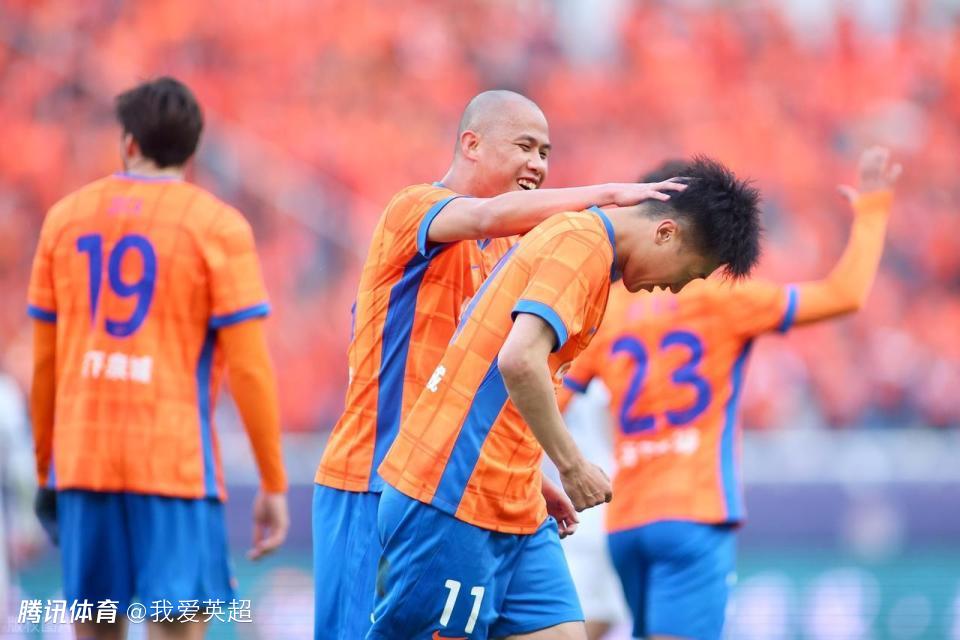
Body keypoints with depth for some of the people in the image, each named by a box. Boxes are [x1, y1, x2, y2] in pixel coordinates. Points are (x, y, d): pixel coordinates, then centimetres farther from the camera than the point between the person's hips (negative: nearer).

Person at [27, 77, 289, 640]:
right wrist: (274, 485, -2)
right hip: (175, 463, -4)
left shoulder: (66, 217, 9)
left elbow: (44, 360, 12)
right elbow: (250, 367, -7)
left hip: (81, 460, 4)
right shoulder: (218, 227, -2)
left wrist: (44, 468, 21)